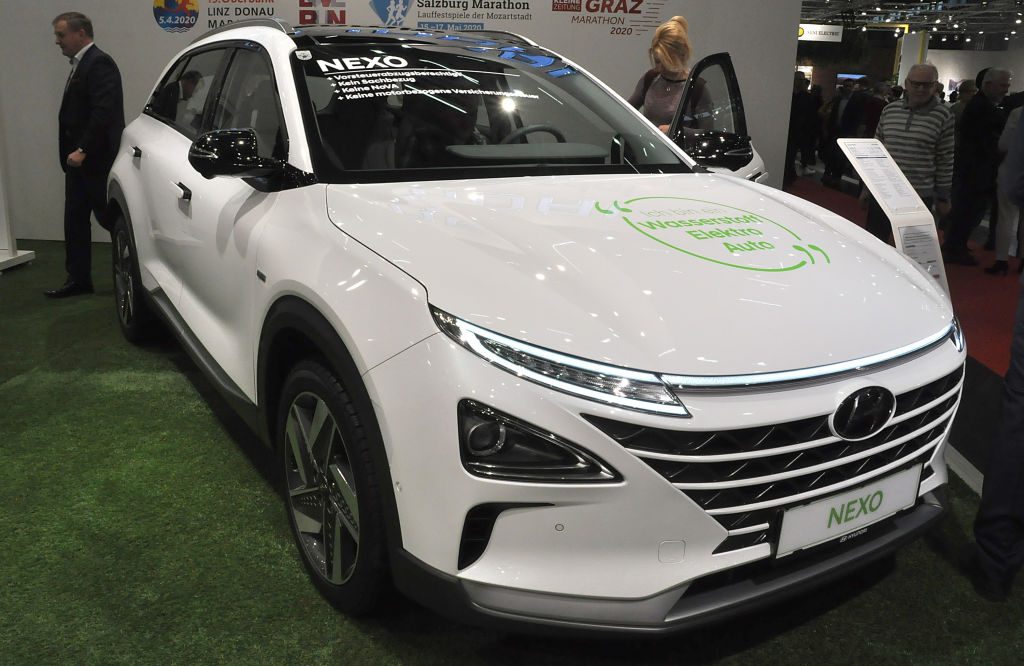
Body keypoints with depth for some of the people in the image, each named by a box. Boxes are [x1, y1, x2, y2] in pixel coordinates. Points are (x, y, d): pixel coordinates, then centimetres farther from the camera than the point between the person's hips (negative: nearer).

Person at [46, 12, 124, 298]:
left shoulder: (99, 64, -13)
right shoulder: (80, 65, 17)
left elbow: (104, 111, -22)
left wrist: (83, 150, -23)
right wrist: (73, 151, 12)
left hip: (96, 159, -10)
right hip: (79, 157, 10)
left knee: (109, 218, -3)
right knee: (75, 220, 9)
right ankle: (78, 279, 16)